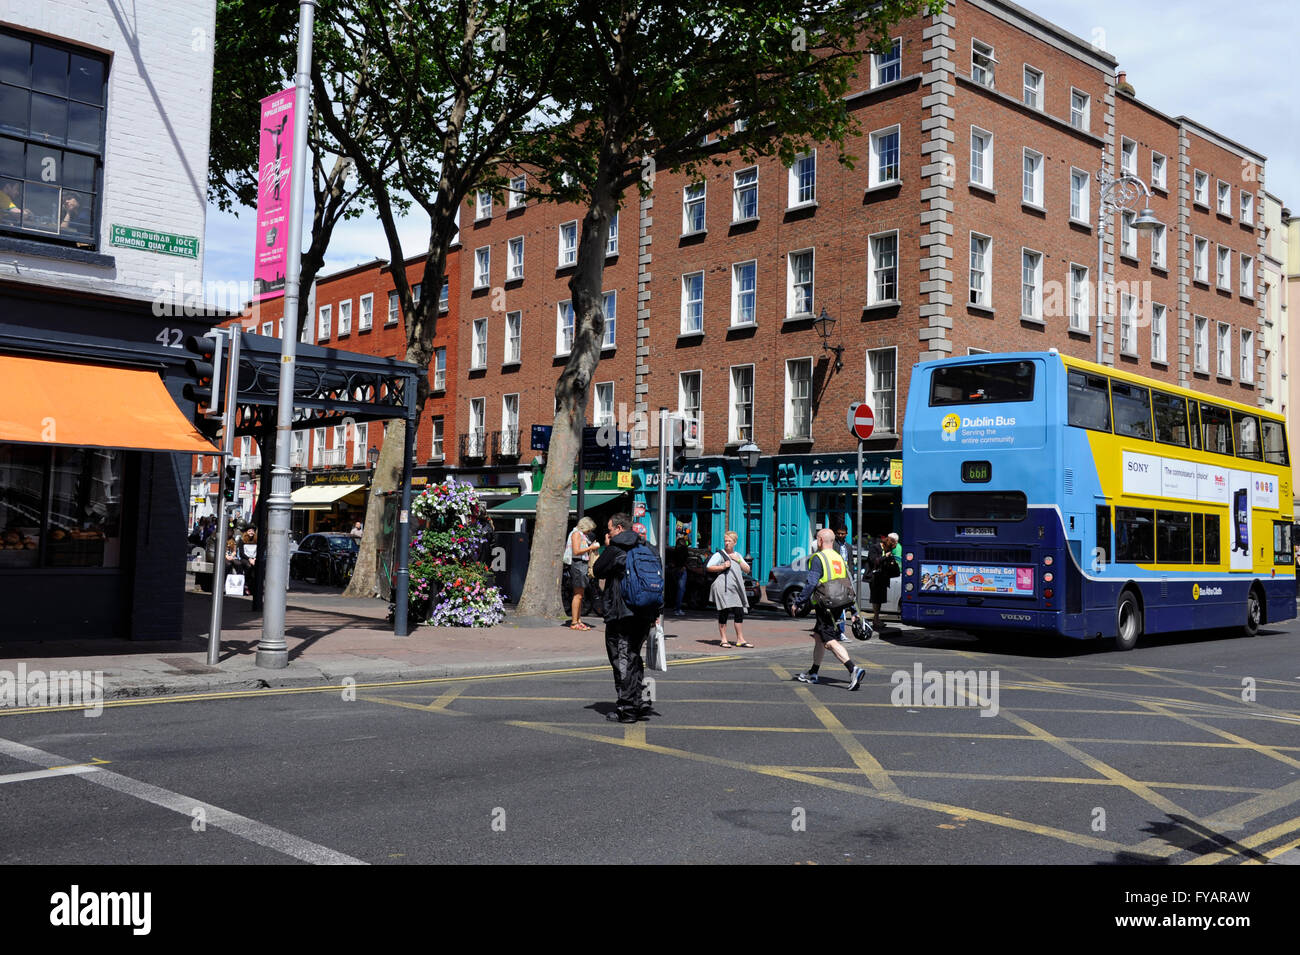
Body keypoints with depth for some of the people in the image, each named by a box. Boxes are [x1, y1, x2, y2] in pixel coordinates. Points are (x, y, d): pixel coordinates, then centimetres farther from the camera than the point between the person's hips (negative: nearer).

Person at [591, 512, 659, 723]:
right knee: (634, 657, 17)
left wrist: (606, 548, 9)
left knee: (622, 660, 0)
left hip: (620, 614, -7)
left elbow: (596, 572, -1)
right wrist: (654, 614, 19)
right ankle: (639, 705, 18)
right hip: (644, 615, 7)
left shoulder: (615, 548, -9)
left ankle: (626, 709, -1)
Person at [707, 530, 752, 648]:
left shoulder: (738, 555, 21)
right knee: (723, 613, -5)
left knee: (739, 613, 3)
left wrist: (738, 560, 3)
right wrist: (722, 567, -16)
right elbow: (708, 567, -5)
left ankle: (740, 639, 10)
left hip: (735, 588, 6)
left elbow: (747, 570, 17)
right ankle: (723, 639, 1)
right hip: (723, 588, -6)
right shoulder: (719, 554, 2)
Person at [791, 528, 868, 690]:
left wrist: (798, 603, -10)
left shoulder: (818, 558, -8)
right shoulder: (839, 558, 16)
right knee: (818, 636, 21)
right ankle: (812, 674, 30)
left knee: (831, 641, -15)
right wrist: (854, 611, 19)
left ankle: (854, 669, -31)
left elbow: (811, 584, -16)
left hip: (825, 607, -9)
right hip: (838, 606, 9)